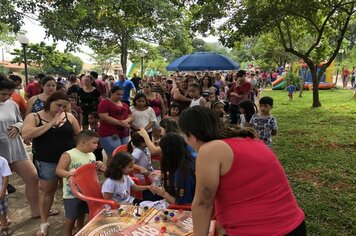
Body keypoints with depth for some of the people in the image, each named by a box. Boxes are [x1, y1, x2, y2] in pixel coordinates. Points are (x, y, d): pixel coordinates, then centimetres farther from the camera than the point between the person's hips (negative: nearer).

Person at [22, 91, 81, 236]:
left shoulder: (69, 116, 0)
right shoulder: (34, 117, -6)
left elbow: (79, 136, 7)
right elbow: (26, 134, -23)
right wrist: (51, 124, -24)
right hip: (46, 162, -1)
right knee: (47, 191, 14)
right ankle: (44, 223, 32)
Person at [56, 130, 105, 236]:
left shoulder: (91, 155, 2)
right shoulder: (68, 155, -20)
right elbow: (58, 170, -25)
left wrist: (99, 167, -6)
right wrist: (68, 173, -44)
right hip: (72, 194, -6)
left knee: (82, 215, 24)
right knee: (71, 218, 9)